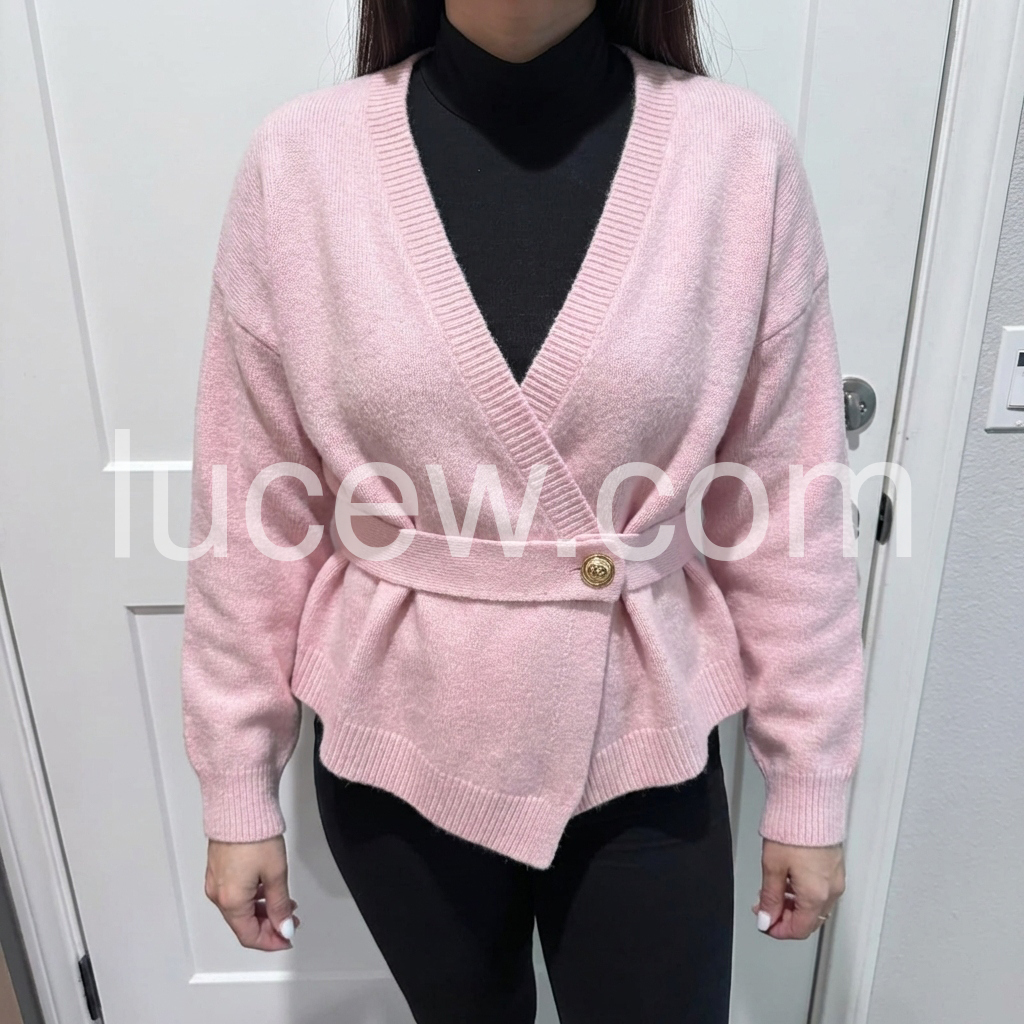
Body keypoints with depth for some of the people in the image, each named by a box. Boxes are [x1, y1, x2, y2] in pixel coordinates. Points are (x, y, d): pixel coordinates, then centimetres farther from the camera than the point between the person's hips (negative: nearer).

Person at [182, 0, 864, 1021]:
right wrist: (237, 790, 2)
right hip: (398, 743, 1)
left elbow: (785, 507, -4)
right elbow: (252, 514, -4)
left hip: (641, 742, 0)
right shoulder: (300, 158, -10)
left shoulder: (740, 151, -10)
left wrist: (809, 785, 2)